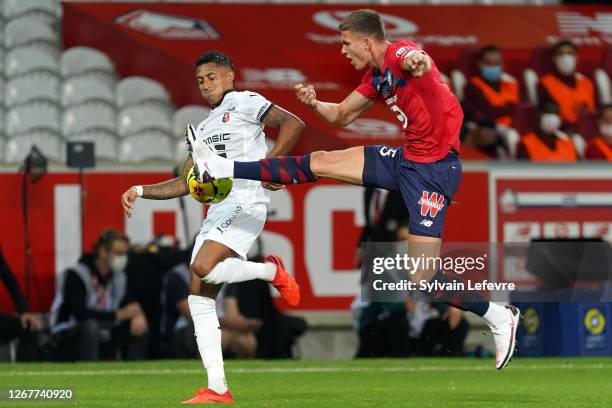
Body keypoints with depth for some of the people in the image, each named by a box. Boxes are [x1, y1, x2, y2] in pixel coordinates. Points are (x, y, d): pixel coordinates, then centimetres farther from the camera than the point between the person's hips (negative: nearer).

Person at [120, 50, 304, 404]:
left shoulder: (243, 102, 2)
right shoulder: (203, 129, 26)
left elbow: (293, 124, -10)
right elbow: (185, 184, 28)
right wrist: (141, 191, 16)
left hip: (246, 205, -9)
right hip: (217, 212, 9)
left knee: (203, 268, -30)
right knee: (199, 299, -2)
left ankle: (272, 271, -4)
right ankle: (218, 389, -3)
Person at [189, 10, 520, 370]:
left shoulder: (400, 55, -16)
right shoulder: (376, 77, 12)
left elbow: (414, 60, -41)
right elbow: (342, 115, 23)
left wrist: (418, 62, -66)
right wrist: (314, 103, 1)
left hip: (435, 168, -9)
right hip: (406, 160, 9)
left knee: (424, 278, -12)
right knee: (320, 163, 9)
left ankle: (499, 317, 2)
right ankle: (223, 169, 17)